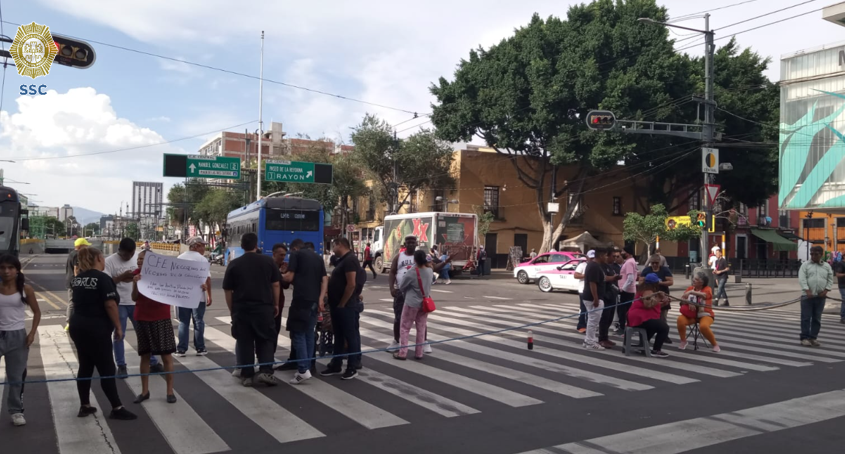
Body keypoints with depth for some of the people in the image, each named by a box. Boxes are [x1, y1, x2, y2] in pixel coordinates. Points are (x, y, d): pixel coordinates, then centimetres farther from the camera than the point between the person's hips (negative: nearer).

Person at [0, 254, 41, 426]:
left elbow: (36, 312, 5)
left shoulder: (25, 289, -2)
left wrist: (32, 333, -5)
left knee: (16, 377, 8)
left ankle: (16, 411, 19)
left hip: (17, 336, 0)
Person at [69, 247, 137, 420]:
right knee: (106, 369, -3)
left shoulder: (78, 277, 10)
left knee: (85, 366, 14)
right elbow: (110, 305, -20)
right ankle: (117, 408, 2)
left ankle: (84, 406, 20)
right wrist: (118, 326, -13)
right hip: (96, 328, -8)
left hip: (78, 325, 8)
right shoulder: (102, 278, -15)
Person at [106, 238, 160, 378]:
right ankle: (121, 366, 14)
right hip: (119, 303, -4)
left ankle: (153, 362, 20)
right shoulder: (109, 261, -8)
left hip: (137, 302, 4)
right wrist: (122, 277, -24)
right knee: (119, 335, 3)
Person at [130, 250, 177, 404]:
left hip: (161, 318, -3)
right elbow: (134, 298, -1)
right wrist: (136, 283, -17)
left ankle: (170, 391, 9)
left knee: (166, 356, 0)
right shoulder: (136, 274, 1)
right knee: (145, 355, 9)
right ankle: (145, 391, 19)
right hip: (142, 318, 3)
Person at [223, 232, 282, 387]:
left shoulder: (234, 264, 1)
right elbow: (276, 284, 3)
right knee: (265, 340, 9)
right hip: (264, 307, 0)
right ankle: (265, 371, -3)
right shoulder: (268, 261, 1)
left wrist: (231, 309, 12)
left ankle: (247, 375, 9)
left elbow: (228, 290, 3)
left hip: (241, 308, 1)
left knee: (245, 342, 7)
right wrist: (276, 304, 12)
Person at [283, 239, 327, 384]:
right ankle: (307, 367, 14)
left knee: (298, 333, -3)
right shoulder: (318, 257, 19)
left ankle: (303, 370, -11)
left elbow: (289, 277, -5)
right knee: (309, 334, 12)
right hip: (314, 300, 6)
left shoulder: (296, 254, 1)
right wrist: (321, 299, 3)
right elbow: (324, 279, 10)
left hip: (301, 299, -6)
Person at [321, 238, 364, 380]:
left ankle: (352, 368, 4)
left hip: (346, 306, -10)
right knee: (339, 336, 14)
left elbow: (351, 285, -22)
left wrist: (342, 304, -18)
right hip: (337, 305, 10)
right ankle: (336, 365, 22)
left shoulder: (350, 260, -15)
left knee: (350, 336, -2)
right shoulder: (342, 260, 16)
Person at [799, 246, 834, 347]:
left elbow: (830, 280, 9)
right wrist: (808, 291, -18)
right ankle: (804, 338, 2)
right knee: (806, 318, -2)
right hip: (807, 296, -3)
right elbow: (802, 279, -8)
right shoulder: (805, 265, 1)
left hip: (820, 297, 3)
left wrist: (825, 291, -6)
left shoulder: (827, 266, 10)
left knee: (817, 319, 6)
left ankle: (813, 338, 14)